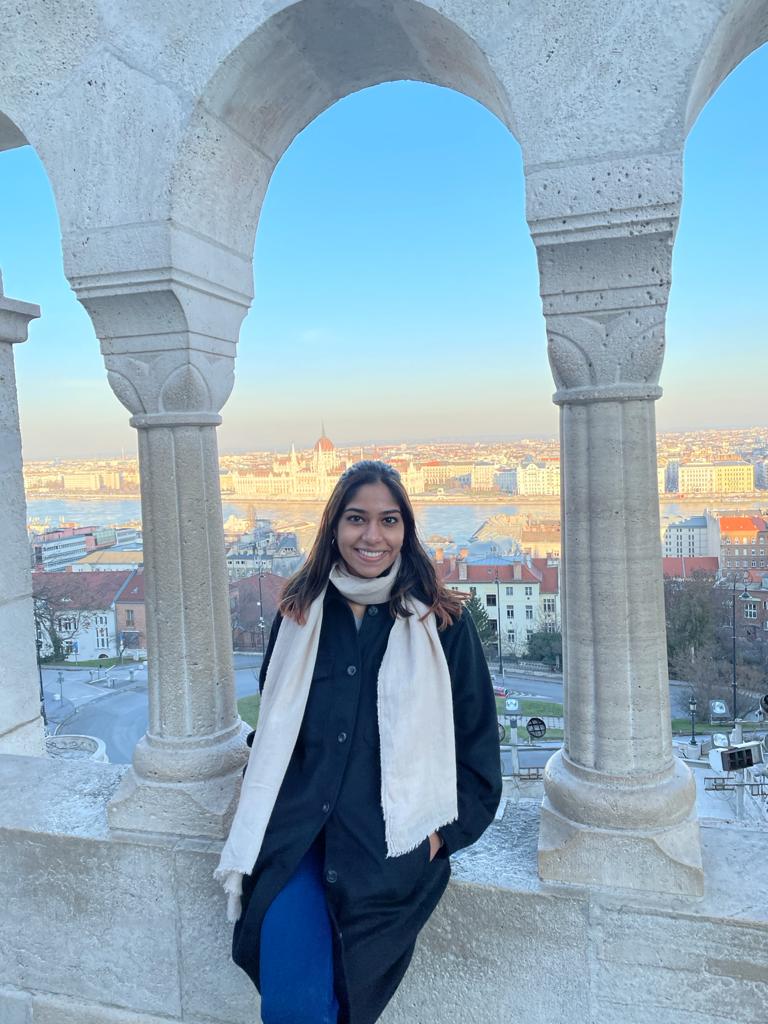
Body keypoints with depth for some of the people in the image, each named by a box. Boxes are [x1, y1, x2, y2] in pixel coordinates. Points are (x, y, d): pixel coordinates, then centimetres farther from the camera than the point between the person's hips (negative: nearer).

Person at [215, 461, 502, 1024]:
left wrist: (441, 832, -4)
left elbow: (476, 744, 3)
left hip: (390, 842, -2)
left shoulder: (443, 622, -2)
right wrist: (266, 803, 5)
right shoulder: (300, 613, 6)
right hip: (295, 828, 2)